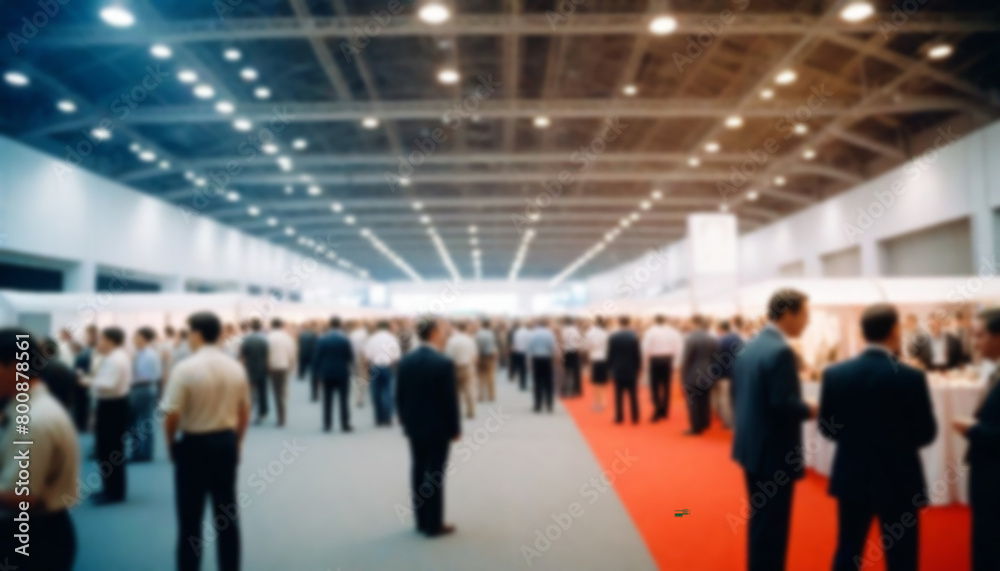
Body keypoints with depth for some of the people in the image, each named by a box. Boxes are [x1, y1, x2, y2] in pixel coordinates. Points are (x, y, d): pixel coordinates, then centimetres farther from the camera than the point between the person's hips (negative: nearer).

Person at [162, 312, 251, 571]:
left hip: (194, 445, -4)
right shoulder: (236, 367, 1)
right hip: (227, 443, 5)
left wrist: (171, 443, 1)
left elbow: (172, 415, -16)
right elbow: (244, 413, 7)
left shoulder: (185, 368, -14)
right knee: (228, 514, 13)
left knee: (190, 518, 7)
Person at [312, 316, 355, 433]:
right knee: (344, 400, 3)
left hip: (327, 373, 2)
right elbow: (351, 356, -6)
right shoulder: (345, 339, -8)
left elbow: (316, 357, -1)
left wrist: (316, 373, 5)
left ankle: (327, 425, 8)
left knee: (327, 400, 7)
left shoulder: (322, 339, -2)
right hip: (342, 373, -2)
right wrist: (349, 364, 15)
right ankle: (345, 425, 4)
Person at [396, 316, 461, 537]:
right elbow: (450, 399, -16)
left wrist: (405, 419, 16)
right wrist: (455, 428, -6)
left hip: (414, 425, 6)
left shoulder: (406, 360, 0)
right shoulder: (444, 362, -19)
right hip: (437, 427, -6)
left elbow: (400, 395, 5)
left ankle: (421, 520, 23)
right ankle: (433, 524, 11)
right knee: (435, 473, 2)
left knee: (418, 470, 13)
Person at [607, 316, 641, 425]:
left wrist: (610, 367, 8)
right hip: (631, 370, 0)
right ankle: (635, 418, 10)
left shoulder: (612, 337, -8)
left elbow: (610, 354, -3)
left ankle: (619, 418, 7)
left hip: (617, 370, 0)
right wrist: (638, 368, 8)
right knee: (633, 395, 7)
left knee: (618, 395, 5)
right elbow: (638, 354, -4)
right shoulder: (634, 336, -9)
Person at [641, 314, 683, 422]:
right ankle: (665, 411, 16)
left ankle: (657, 411, -8)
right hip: (668, 360, 3)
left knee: (654, 386, 0)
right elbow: (678, 346, -4)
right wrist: (673, 357, 7)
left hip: (655, 360, -3)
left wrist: (648, 358, 4)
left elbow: (646, 348, -13)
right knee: (666, 386, 11)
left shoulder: (650, 332, -7)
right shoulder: (672, 332, 2)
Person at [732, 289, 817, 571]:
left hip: (752, 445, 9)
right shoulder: (781, 351, -21)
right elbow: (784, 404, -25)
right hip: (774, 451, -9)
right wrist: (811, 409, -7)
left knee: (760, 518, 20)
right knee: (772, 523, 2)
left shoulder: (750, 346, 8)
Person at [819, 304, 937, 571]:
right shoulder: (911, 377, -16)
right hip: (899, 482, -3)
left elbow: (827, 429, 0)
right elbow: (926, 433, -6)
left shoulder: (835, 373, -6)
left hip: (851, 478, 3)